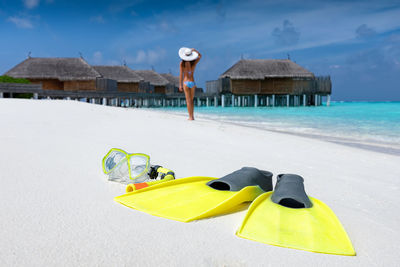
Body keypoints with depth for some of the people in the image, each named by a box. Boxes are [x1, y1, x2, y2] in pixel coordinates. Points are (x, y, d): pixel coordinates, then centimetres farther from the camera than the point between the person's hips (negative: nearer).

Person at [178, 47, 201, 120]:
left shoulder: (182, 63, -6)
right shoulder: (194, 63, 0)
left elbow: (181, 75, -6)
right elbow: (200, 56, 18)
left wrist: (180, 84, -2)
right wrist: (194, 50, 18)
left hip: (186, 82, -3)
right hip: (192, 82, 3)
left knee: (188, 100, -3)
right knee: (191, 100, 14)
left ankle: (191, 117, -7)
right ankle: (192, 116, 12)